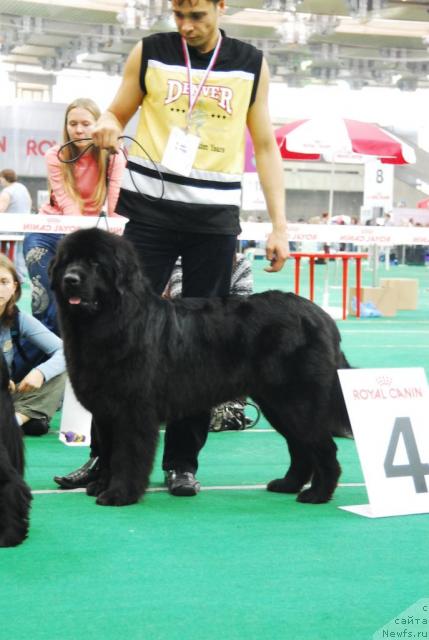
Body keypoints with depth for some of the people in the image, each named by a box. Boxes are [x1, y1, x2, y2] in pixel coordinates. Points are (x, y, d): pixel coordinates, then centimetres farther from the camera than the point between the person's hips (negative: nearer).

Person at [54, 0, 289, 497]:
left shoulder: (251, 65, 6)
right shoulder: (148, 54, 4)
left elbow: (265, 146, 10)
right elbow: (117, 114, 12)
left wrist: (279, 225, 4)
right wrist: (107, 127, -14)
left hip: (215, 219, 1)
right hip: (151, 209, 0)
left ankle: (182, 461, 10)